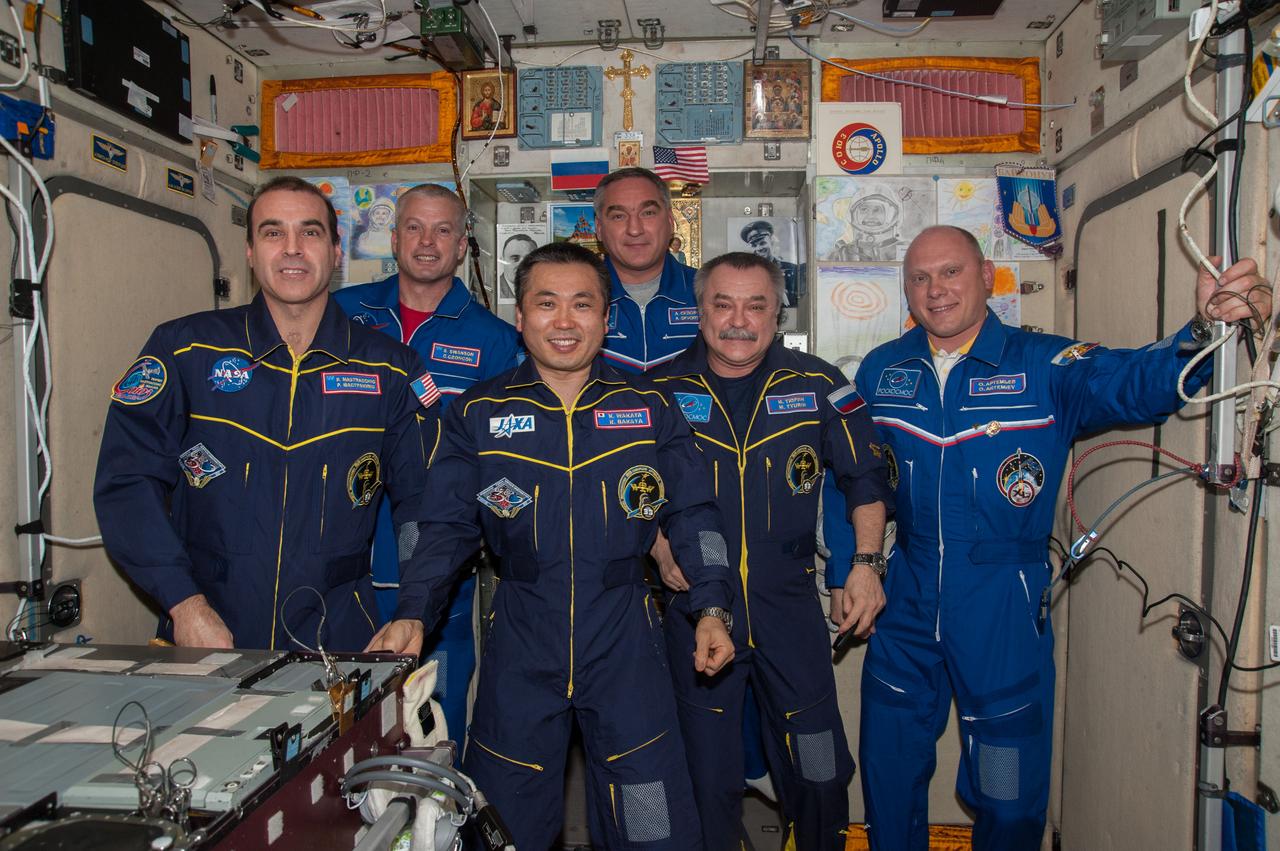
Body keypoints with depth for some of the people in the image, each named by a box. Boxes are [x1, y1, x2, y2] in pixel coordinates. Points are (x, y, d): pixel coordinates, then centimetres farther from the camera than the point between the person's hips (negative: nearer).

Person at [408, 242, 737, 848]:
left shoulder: (650, 407, 3)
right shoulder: (477, 414, 2)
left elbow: (693, 514, 7)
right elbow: (445, 526, 2)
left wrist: (712, 607, -3)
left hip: (625, 644, 0)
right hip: (520, 645, 1)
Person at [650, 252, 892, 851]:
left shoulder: (818, 386, -1)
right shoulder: (662, 391, -2)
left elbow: (865, 478, 7)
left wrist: (867, 562, -1)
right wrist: (661, 551, -6)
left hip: (790, 608, 1)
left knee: (819, 775, 12)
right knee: (706, 777, 12)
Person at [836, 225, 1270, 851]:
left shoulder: (1045, 367, -7)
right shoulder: (881, 372, 2)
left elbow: (1135, 382, -24)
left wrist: (1202, 330, -44)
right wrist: (848, 570, 5)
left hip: (1005, 610, -2)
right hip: (906, 604, 3)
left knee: (1010, 798, 12)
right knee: (888, 775, 17)